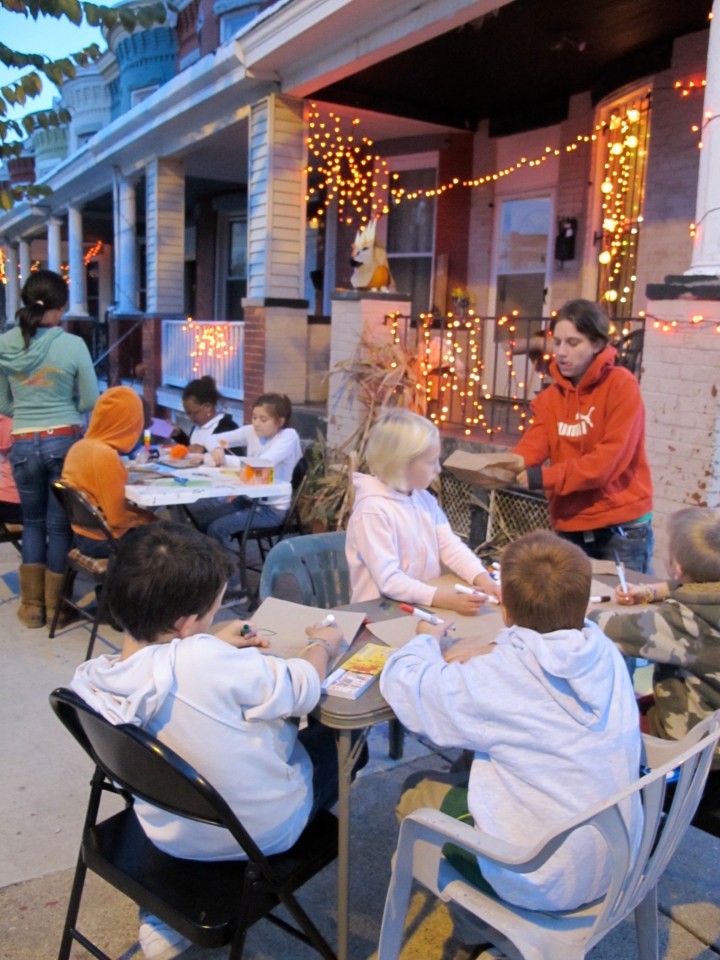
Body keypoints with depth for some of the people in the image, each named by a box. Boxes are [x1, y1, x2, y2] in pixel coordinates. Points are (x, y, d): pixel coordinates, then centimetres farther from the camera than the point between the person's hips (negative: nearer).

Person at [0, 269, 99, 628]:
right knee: (59, 523, 11)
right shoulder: (72, 344, -11)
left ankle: (32, 605, 22)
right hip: (65, 440, -2)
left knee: (33, 522, 19)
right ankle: (54, 606, 21)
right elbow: (89, 401, -2)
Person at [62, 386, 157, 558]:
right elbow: (117, 518, -22)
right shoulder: (105, 455, -25)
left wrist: (140, 512, 10)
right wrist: (148, 517, -5)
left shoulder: (78, 447, 1)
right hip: (103, 540, -8)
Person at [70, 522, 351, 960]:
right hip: (262, 833, -5)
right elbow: (303, 689, -18)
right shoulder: (208, 662, -36)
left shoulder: (90, 678, -17)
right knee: (340, 737, 16)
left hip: (167, 834, 6)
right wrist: (322, 645, 1)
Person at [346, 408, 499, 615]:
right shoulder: (373, 509, -18)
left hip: (427, 606, 7)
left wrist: (483, 579, -12)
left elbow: (450, 545, 4)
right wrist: (443, 599, -31)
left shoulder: (424, 498, 7)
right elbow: (388, 580, -23)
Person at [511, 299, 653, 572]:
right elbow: (532, 447, -8)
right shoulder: (550, 397, 5)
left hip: (621, 530, -5)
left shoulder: (622, 386, -10)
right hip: (568, 529, 5)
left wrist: (548, 477, -26)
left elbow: (612, 456, -19)